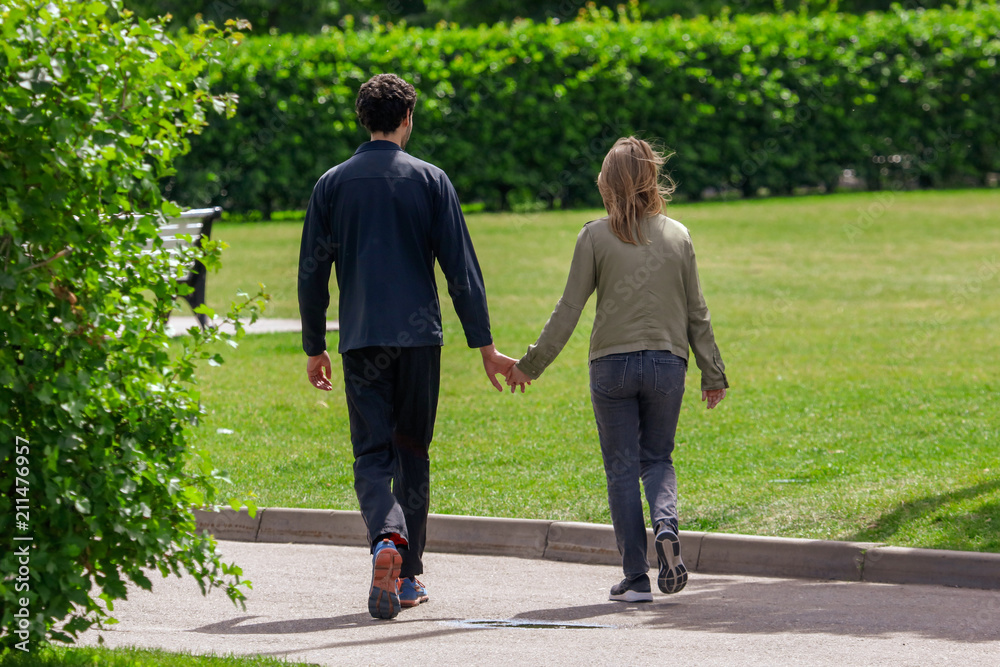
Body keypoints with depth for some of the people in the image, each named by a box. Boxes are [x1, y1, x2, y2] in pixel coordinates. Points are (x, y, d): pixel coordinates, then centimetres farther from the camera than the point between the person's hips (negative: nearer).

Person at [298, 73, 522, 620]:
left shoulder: (332, 184, 4)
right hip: (419, 336, 0)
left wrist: (314, 348, 15)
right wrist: (484, 346, 1)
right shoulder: (430, 181, -1)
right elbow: (462, 270, -3)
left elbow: (312, 273, 5)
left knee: (372, 454, 0)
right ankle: (408, 577, 15)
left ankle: (387, 538, -29)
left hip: (360, 339, 0)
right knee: (412, 453, 12)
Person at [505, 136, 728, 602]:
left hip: (612, 363, -2)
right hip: (667, 363, 2)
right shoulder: (677, 236, 4)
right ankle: (666, 525, -15)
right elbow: (696, 313, 7)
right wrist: (712, 373, 15)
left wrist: (531, 364, 4)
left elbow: (569, 309, -3)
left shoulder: (596, 237, -3)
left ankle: (636, 578, 1)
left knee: (622, 468, 5)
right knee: (658, 459, 16)